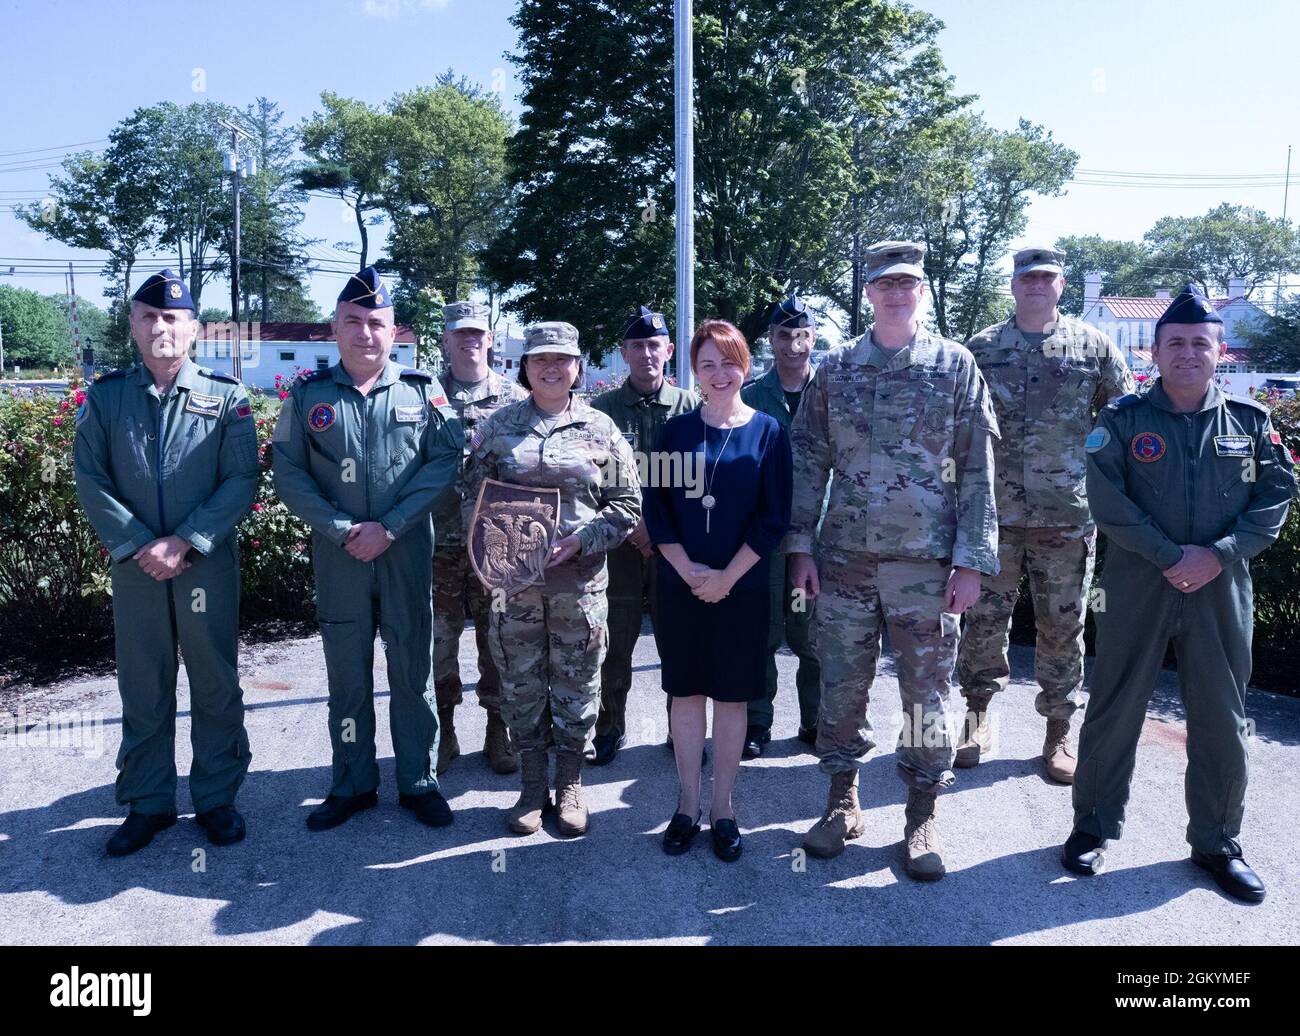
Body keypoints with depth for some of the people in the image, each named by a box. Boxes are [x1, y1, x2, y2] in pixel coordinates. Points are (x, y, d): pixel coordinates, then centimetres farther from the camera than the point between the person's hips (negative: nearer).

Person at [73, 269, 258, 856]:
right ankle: (147, 804, 24)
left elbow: (241, 481, -6)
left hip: (208, 563, -1)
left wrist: (183, 543, -15)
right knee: (142, 690, 10)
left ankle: (216, 799, 21)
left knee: (216, 685, 6)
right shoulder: (105, 397, 6)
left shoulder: (225, 397, 1)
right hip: (134, 565, 2)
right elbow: (90, 481, 0)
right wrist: (138, 546, -11)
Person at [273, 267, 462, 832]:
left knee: (412, 668, 7)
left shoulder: (423, 391, 2)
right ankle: (352, 784, 25)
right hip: (337, 554, 1)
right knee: (346, 671, 10)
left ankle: (418, 781, 21)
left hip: (408, 551, -1)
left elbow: (445, 463, -5)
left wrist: (390, 526, -13)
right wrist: (341, 529, -11)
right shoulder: (308, 394, 4)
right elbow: (288, 474, 0)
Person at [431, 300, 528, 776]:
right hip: (441, 542, 1)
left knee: (497, 639, 8)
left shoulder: (516, 399, 4)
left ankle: (499, 731, 23)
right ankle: (443, 732, 23)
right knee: (440, 639, 7)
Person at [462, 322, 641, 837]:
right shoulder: (497, 426, 5)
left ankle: (570, 786, 26)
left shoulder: (601, 429, 3)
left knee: (577, 685, 8)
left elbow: (626, 506, 2)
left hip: (580, 582, 0)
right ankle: (532, 788, 26)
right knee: (521, 685, 9)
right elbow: (473, 497, 7)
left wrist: (579, 542, -11)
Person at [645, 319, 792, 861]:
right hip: (680, 586, 2)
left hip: (741, 588, -1)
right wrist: (689, 570, -9)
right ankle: (687, 805, 22)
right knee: (685, 693, 8)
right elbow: (655, 508, 2)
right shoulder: (676, 430, 5)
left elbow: (773, 518, -5)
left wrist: (726, 577, -11)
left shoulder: (768, 431, -1)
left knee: (732, 696, 7)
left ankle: (722, 808, 21)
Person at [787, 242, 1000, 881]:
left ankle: (922, 815, 24)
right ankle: (842, 801, 28)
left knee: (926, 693, 7)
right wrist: (801, 545, 1)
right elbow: (809, 460, 8)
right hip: (844, 558, 2)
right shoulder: (835, 369, 7)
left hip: (926, 561, -1)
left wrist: (972, 560, -6)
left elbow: (978, 470, 0)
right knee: (841, 686, 10)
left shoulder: (955, 365, 2)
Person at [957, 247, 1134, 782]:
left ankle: (1059, 730, 22)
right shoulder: (980, 348, 6)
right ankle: (977, 714, 24)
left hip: (1068, 514, 0)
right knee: (984, 618, 6)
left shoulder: (1092, 346, 5)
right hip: (993, 512, 0)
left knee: (1062, 626, 8)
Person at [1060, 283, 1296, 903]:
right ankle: (1094, 826, 23)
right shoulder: (1123, 420, -1)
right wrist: (1170, 556, -16)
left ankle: (1217, 841, 27)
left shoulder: (1250, 422, 7)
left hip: (1222, 589, 2)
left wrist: (1220, 554, -12)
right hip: (1137, 586, -2)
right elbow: (1107, 500, -9)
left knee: (1222, 718, 9)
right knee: (1114, 709, 6)